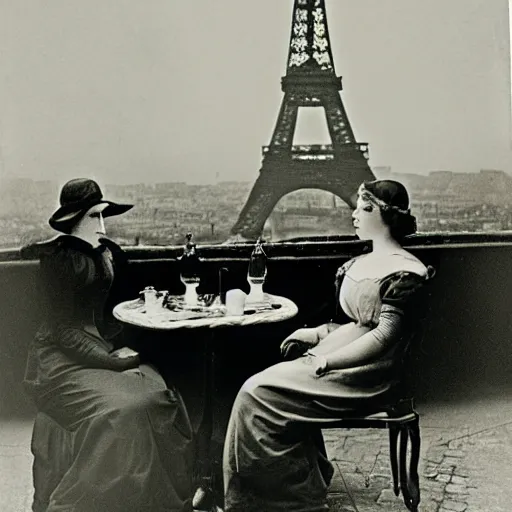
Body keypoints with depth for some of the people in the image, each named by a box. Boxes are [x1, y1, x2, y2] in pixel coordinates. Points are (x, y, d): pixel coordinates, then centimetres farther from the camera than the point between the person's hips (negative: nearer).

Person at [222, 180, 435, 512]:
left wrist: (325, 361, -19)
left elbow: (385, 337, -17)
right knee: (258, 388, -13)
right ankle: (307, 485, -5)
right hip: (341, 362, 8)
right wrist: (318, 333, 5)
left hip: (366, 376, -8)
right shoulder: (363, 263, 17)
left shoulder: (404, 272, -10)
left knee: (258, 395, -17)